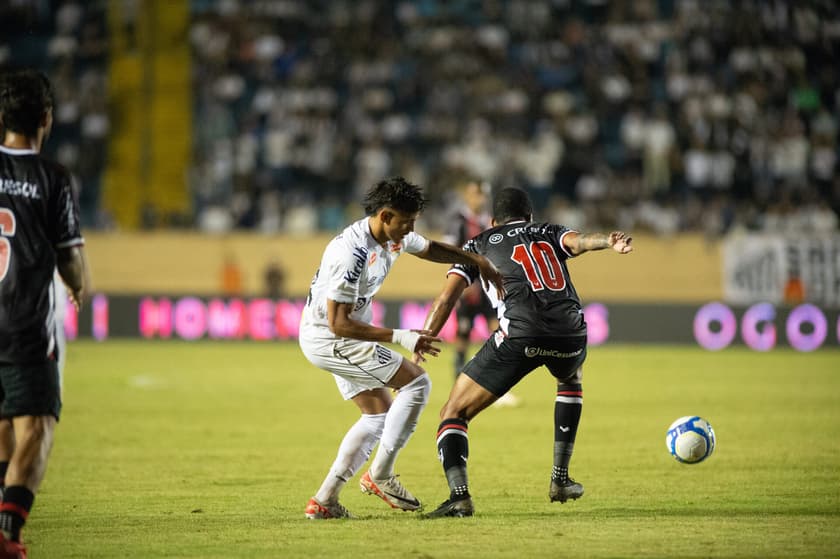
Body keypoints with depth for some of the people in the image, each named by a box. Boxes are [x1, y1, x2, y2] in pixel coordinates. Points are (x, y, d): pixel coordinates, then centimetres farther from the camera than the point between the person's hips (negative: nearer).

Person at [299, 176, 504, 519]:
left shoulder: (393, 235, -1)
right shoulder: (352, 253, -29)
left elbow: (431, 249, 22)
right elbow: (338, 323, -28)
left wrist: (477, 261, 12)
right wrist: (399, 337, -29)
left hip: (343, 337, 10)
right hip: (327, 338, -10)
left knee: (380, 415, 12)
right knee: (417, 382, -11)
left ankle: (324, 500, 9)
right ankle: (380, 476, -5)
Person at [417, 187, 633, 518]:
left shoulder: (478, 246, 24)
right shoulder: (549, 233, 27)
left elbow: (445, 300, 11)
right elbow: (578, 241, 2)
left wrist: (419, 349, 10)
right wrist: (608, 242, -18)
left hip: (519, 335, -3)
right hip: (571, 335, 3)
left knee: (454, 414, 6)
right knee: (571, 382, 39)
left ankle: (459, 495, -18)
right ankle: (560, 480, 36)